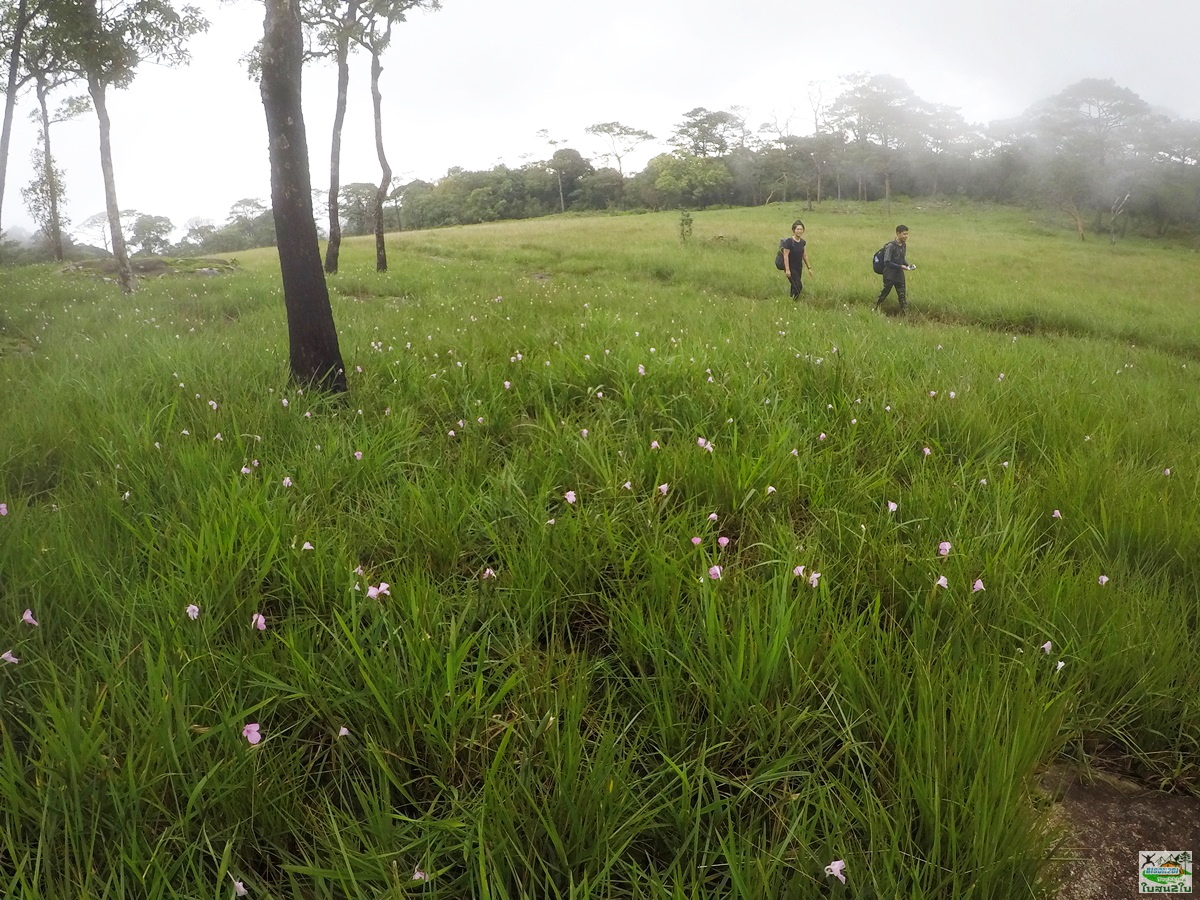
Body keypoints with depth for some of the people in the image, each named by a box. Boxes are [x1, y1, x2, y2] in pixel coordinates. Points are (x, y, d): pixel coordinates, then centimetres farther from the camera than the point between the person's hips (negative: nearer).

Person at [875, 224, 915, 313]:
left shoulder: (904, 245, 6)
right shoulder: (891, 246, -17)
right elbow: (887, 262, -19)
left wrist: (908, 265, -1)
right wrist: (901, 267, -23)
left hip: (899, 276, 6)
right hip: (889, 276, -6)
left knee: (903, 295, 5)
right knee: (884, 294, 5)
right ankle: (875, 309, 22)